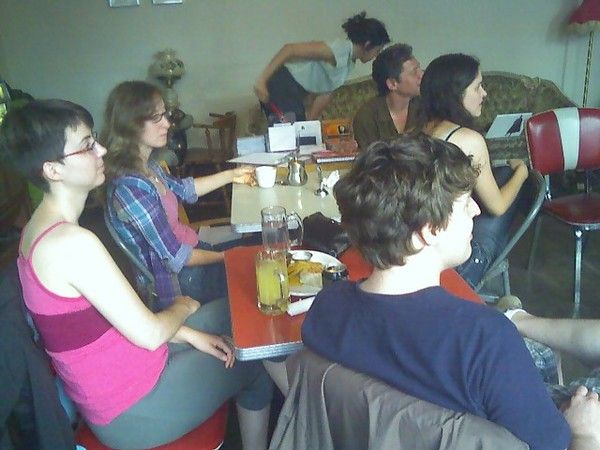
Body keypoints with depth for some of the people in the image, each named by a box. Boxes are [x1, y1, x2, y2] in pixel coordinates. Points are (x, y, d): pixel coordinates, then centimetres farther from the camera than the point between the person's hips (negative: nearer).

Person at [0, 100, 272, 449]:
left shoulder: (39, 228, 1)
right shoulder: (73, 242, -30)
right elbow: (150, 334, -26)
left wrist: (188, 335, 0)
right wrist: (184, 307, -4)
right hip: (132, 410, -8)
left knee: (228, 311, 18)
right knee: (253, 366, 10)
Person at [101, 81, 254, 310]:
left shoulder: (146, 166, -3)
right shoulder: (131, 188, -30)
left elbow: (183, 189, 18)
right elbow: (176, 258, -24)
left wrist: (231, 175, 17)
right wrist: (225, 256, -11)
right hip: (178, 280, -8)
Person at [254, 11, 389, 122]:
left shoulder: (349, 63, 10)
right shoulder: (341, 49, -20)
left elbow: (324, 94, 13)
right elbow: (289, 49, -23)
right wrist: (262, 80, -24)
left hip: (293, 95, 9)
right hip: (281, 87, -9)